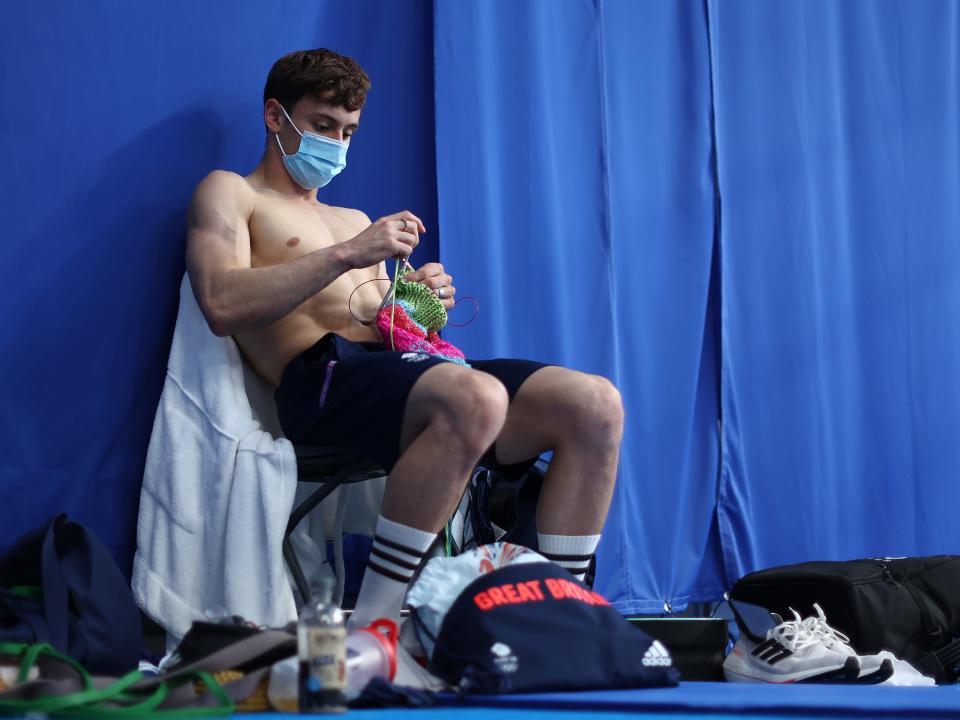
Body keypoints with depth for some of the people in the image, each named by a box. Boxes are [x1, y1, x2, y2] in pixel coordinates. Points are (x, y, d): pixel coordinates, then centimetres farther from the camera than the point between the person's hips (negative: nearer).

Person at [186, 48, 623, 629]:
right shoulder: (229, 194, 13)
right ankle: (370, 626, -35)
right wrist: (345, 256, -12)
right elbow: (222, 307, -7)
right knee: (476, 399, -39)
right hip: (321, 373, -7)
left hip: (396, 366, 7)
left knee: (597, 405, -16)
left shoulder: (354, 221, 34)